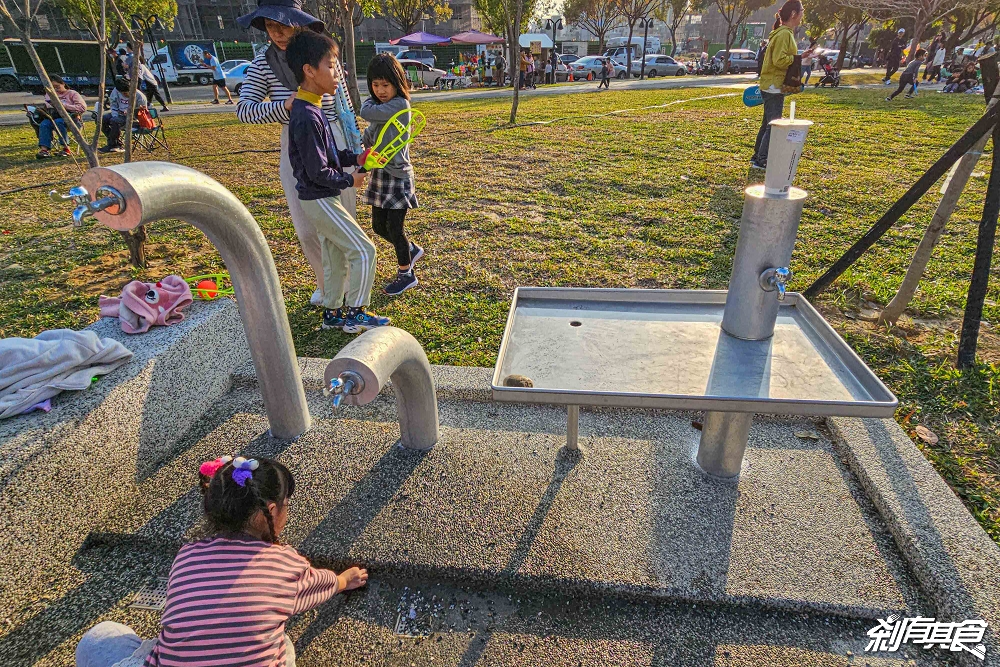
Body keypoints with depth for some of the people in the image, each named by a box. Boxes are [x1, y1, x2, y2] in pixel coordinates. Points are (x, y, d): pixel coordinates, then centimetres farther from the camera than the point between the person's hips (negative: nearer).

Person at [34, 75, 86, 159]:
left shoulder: (72, 93, 9)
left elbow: (82, 107, -6)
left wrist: (65, 106, -12)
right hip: (55, 117, 5)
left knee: (58, 122, -37)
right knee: (44, 124, -28)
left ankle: (66, 149, -32)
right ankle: (44, 149, -41)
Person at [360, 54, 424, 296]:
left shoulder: (399, 105, -15)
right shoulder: (381, 108, 11)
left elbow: (366, 112, -20)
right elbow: (368, 138, 14)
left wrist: (370, 98, 0)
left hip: (397, 175, -8)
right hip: (379, 174, 8)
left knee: (393, 227, -2)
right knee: (379, 226, 12)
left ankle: (406, 274, 17)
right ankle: (412, 250, 36)